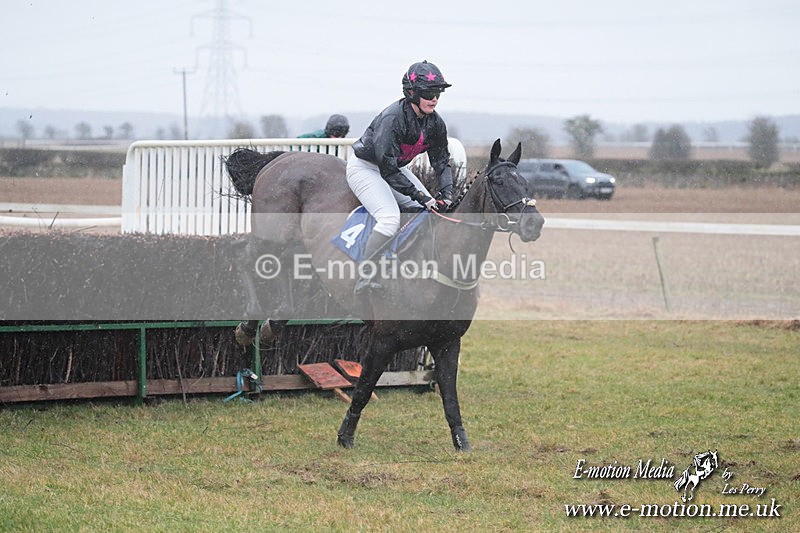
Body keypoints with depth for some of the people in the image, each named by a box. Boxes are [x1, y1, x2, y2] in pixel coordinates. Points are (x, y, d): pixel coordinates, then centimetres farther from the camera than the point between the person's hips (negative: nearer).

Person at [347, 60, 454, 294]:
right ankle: (365, 279, -26)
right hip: (364, 168, -8)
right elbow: (388, 170, -31)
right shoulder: (392, 118, -31)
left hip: (396, 168, 8)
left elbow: (441, 161, 2)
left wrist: (447, 194, -16)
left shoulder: (435, 123, -8)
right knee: (390, 218, -29)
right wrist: (421, 197, -32)